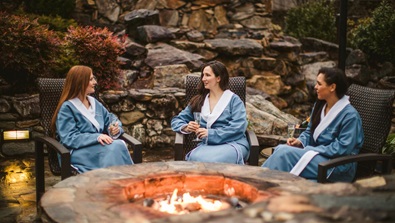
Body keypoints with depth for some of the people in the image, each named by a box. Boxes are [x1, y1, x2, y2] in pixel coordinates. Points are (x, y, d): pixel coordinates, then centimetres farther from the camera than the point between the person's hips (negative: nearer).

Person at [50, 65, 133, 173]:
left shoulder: (95, 103, 18)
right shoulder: (67, 108, -4)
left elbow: (111, 119, 21)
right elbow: (69, 139, -13)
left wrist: (115, 128, -4)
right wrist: (96, 137, -25)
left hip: (99, 146, 6)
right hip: (78, 153, -6)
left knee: (120, 144, -30)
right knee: (115, 147, -33)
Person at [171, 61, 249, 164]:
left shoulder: (233, 100, 8)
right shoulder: (198, 101, 21)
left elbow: (238, 128, -5)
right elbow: (176, 120, 21)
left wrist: (211, 133, -15)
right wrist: (186, 127, -3)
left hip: (232, 143, -3)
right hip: (207, 145, 3)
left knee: (212, 159, -39)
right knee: (196, 157, -35)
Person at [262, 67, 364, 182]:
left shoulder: (350, 115, -15)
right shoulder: (320, 106, 9)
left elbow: (342, 148, -19)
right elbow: (310, 132, 19)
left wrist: (310, 149, -18)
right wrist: (300, 141, -3)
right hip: (319, 156, 7)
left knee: (284, 152, -26)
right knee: (280, 148, -21)